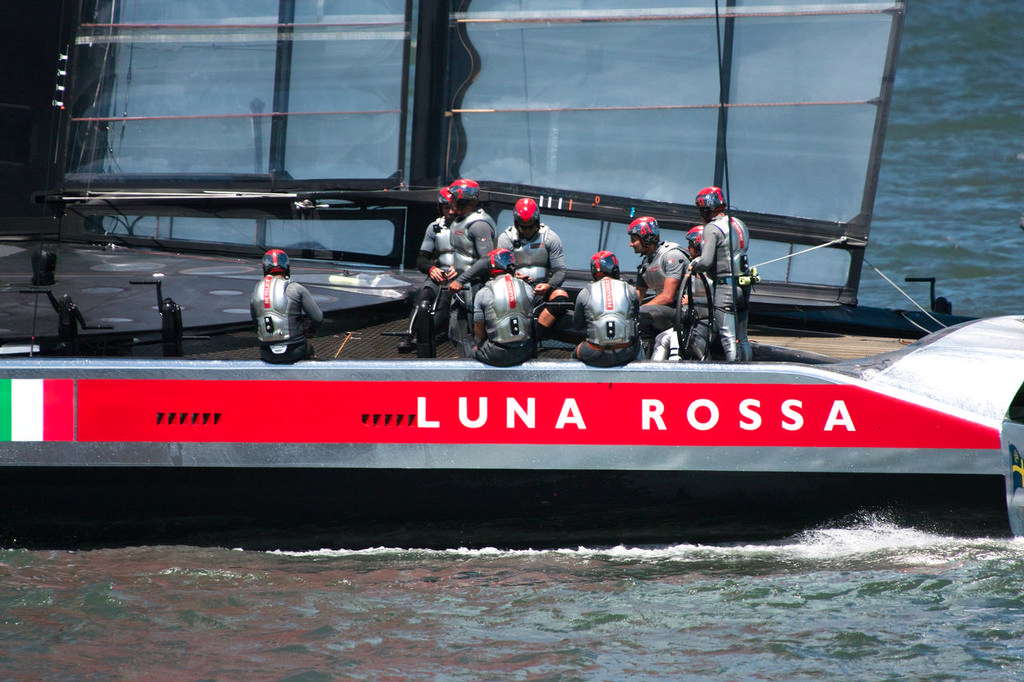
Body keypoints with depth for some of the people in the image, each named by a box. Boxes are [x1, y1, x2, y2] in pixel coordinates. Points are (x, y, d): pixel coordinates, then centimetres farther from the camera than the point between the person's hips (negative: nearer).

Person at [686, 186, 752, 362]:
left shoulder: (712, 229, -13)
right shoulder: (738, 224, 12)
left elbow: (706, 262, -22)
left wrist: (692, 266, 0)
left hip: (725, 286, -8)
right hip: (743, 287, 8)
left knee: (728, 338, -9)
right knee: (742, 339, 14)